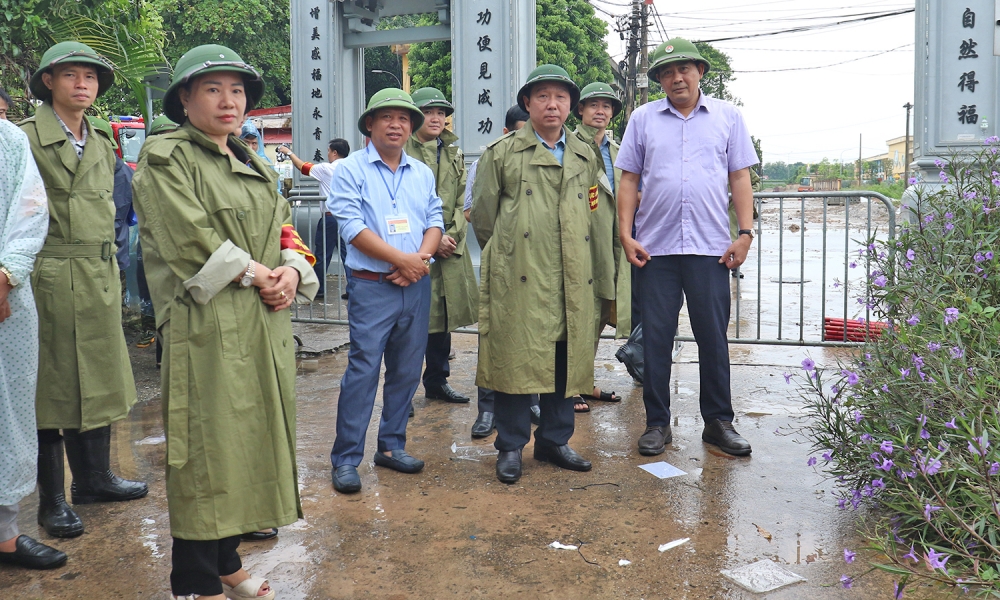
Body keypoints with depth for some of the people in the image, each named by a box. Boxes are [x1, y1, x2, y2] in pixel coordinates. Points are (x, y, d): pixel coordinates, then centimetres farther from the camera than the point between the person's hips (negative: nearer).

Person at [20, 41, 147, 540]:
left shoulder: (102, 145, 15)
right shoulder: (26, 137, -7)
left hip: (100, 278, 7)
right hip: (50, 280, -7)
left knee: (97, 381, 13)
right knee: (51, 388, 1)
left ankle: (94, 477, 28)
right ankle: (51, 499, 13)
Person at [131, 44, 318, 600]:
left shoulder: (255, 165, 19)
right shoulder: (165, 157, -4)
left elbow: (284, 234, 16)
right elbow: (193, 242, -15)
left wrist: (292, 272, -4)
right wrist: (257, 276, -11)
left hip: (264, 326, 7)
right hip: (207, 326, -7)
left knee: (248, 442, 13)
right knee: (207, 451, -1)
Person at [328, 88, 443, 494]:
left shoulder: (422, 173, 15)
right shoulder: (351, 170, -1)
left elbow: (435, 221, 10)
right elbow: (352, 227, -11)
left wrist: (421, 258, -10)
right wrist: (401, 258, -15)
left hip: (416, 286, 5)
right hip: (371, 287, -5)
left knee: (407, 372, 10)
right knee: (362, 372, -6)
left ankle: (391, 446, 24)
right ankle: (345, 459, 3)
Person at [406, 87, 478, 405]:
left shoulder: (453, 153, 16)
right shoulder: (402, 151, -2)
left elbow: (463, 201, 11)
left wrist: (452, 235, -5)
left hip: (450, 247, 6)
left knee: (444, 315, 12)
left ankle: (438, 381, 24)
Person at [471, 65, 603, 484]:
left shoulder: (586, 158, 16)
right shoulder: (501, 153, 4)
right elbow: (482, 214, 6)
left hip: (571, 278, 4)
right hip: (518, 278, -4)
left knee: (566, 357, 8)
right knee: (516, 358, -2)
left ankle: (554, 440, 22)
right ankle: (511, 446, 11)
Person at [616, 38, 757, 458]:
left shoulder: (727, 116, 10)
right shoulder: (643, 118, 9)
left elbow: (740, 177, 8)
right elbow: (629, 180, 8)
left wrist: (745, 233, -2)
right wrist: (626, 235, -1)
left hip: (711, 247, 0)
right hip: (655, 248, 0)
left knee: (713, 336, 4)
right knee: (656, 337, 4)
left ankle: (719, 421, 18)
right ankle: (657, 423, 16)